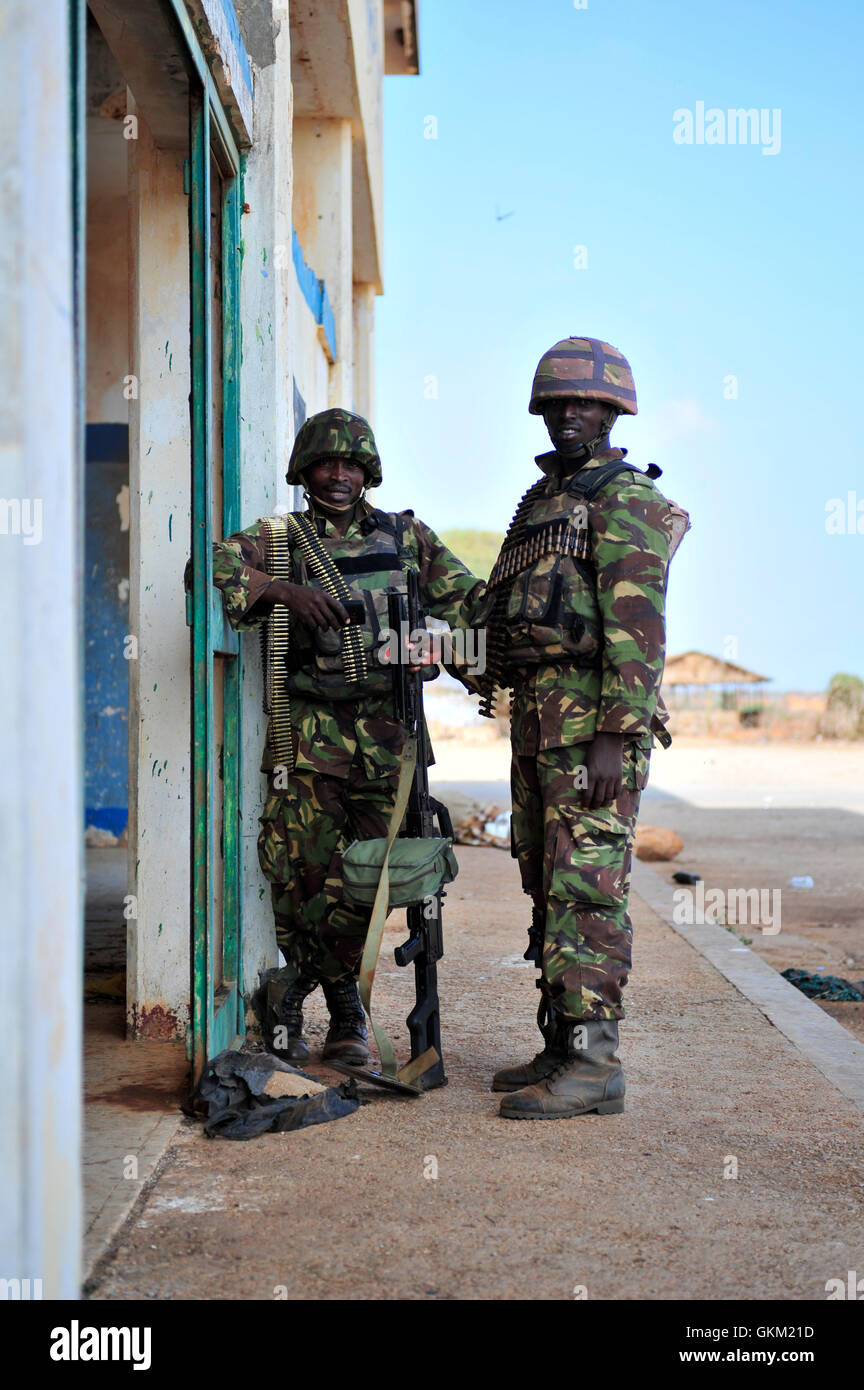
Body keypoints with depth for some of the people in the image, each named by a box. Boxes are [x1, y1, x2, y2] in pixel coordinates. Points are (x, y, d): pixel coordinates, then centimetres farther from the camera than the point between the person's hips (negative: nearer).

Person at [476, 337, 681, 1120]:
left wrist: (615, 736, -23)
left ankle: (594, 1064, -5)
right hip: (538, 721, 9)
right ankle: (563, 1046, 19)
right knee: (549, 886, 11)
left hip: (595, 721, -9)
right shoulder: (544, 500, 22)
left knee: (585, 887, -9)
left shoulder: (626, 499, -7)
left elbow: (637, 626, -16)